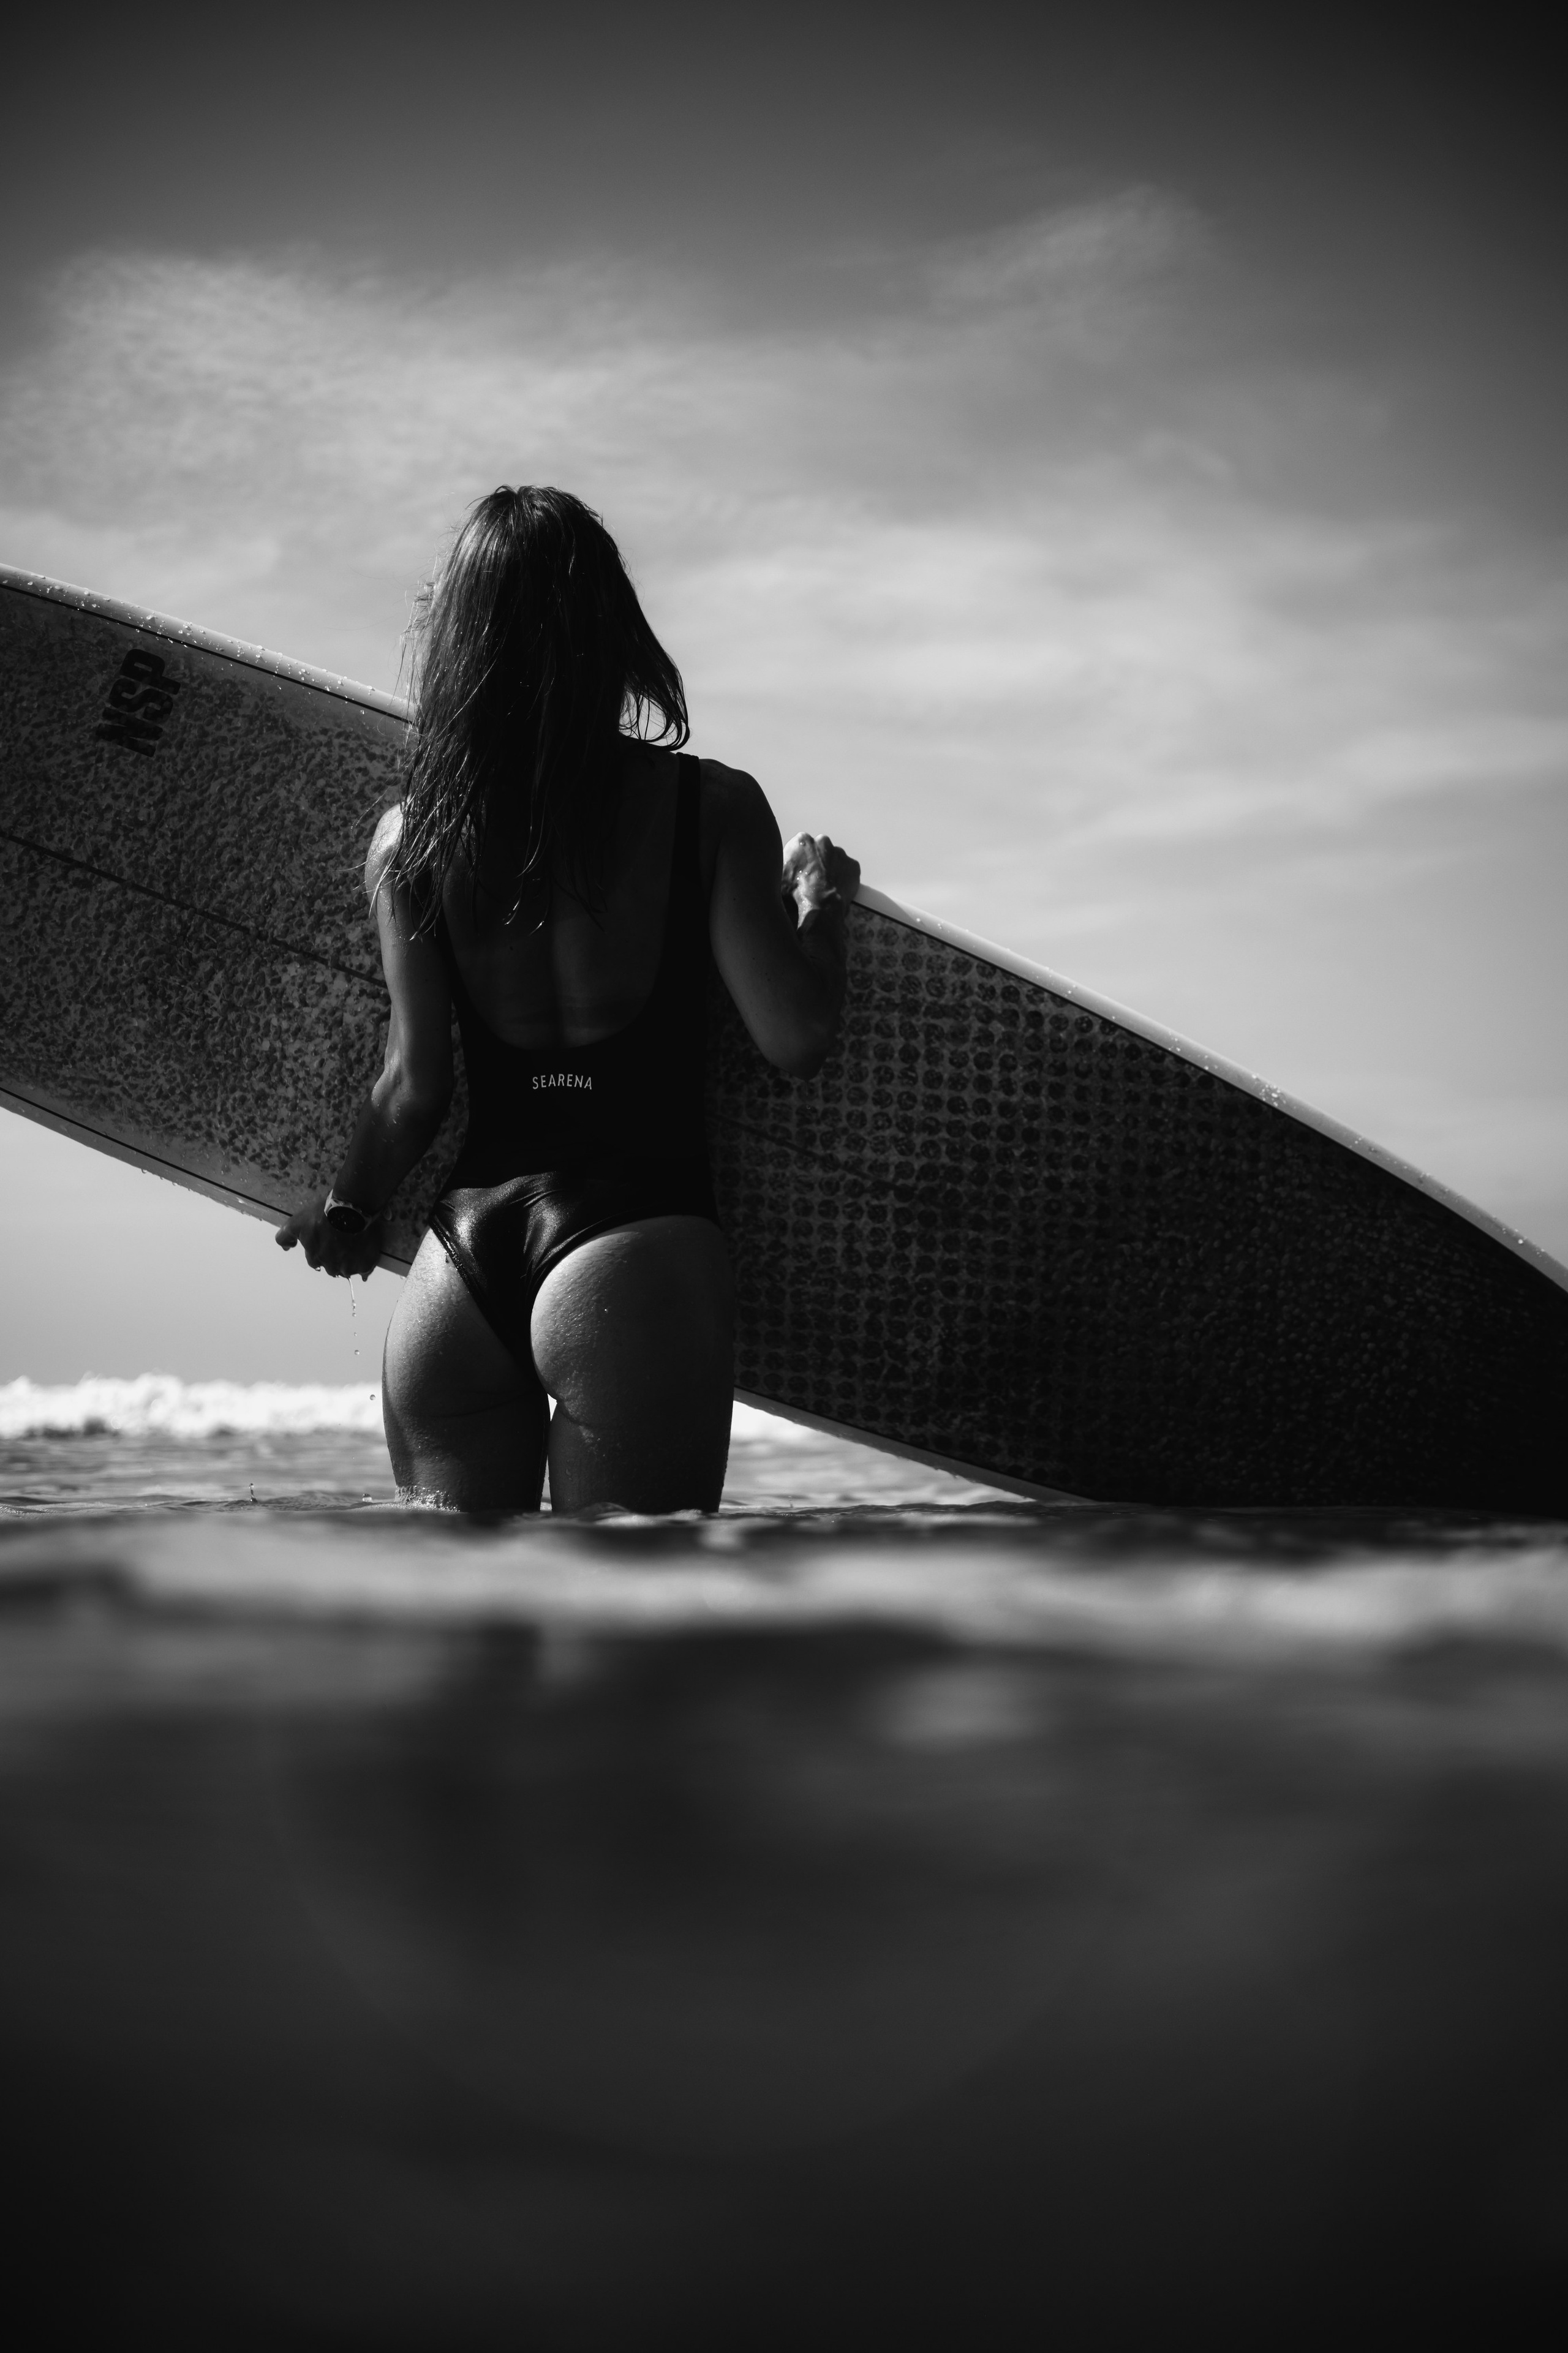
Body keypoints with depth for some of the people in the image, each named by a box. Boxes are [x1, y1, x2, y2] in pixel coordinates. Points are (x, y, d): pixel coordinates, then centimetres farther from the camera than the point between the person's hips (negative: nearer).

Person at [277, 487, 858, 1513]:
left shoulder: (411, 834, 4)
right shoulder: (710, 804, -2)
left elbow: (415, 1084, 4)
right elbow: (797, 1035, -5)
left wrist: (348, 1213, 23)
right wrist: (824, 902, 15)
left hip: (460, 1257, 3)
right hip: (638, 1252, -3)